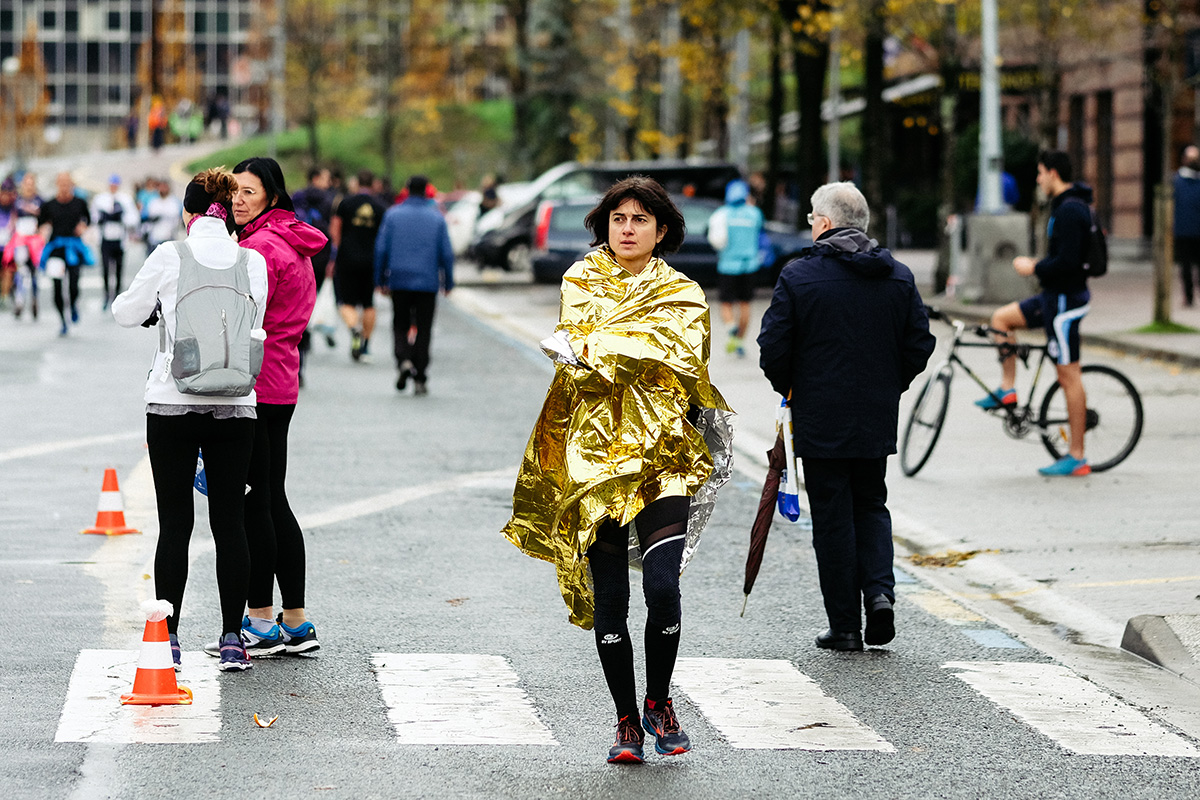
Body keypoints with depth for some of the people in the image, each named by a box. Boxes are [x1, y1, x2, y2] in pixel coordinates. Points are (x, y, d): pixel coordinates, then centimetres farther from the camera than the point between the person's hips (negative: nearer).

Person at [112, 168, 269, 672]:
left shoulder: (169, 256, -5)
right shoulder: (253, 262, 2)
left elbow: (125, 313, 4)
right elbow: (252, 328, 11)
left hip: (172, 403, -2)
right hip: (235, 406, 2)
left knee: (174, 524, 3)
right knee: (229, 521, 6)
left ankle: (167, 638, 6)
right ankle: (232, 641, 5)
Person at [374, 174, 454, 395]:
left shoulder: (392, 214, 0)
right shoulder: (437, 217, 1)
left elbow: (381, 249, 0)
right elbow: (446, 253, 1)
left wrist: (381, 280, 7)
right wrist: (448, 283, 10)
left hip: (399, 280, 0)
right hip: (428, 283, 0)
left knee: (400, 326, 12)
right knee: (424, 329, 6)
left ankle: (404, 360, -16)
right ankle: (420, 379, 3)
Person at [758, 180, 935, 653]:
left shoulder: (799, 276, -9)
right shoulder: (899, 277, 3)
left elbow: (773, 348, -9)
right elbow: (920, 344, 5)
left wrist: (789, 389, 9)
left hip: (820, 419, -3)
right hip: (878, 419, 3)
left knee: (833, 517, 3)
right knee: (870, 506, 19)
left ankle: (845, 626, 5)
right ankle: (880, 591, -3)